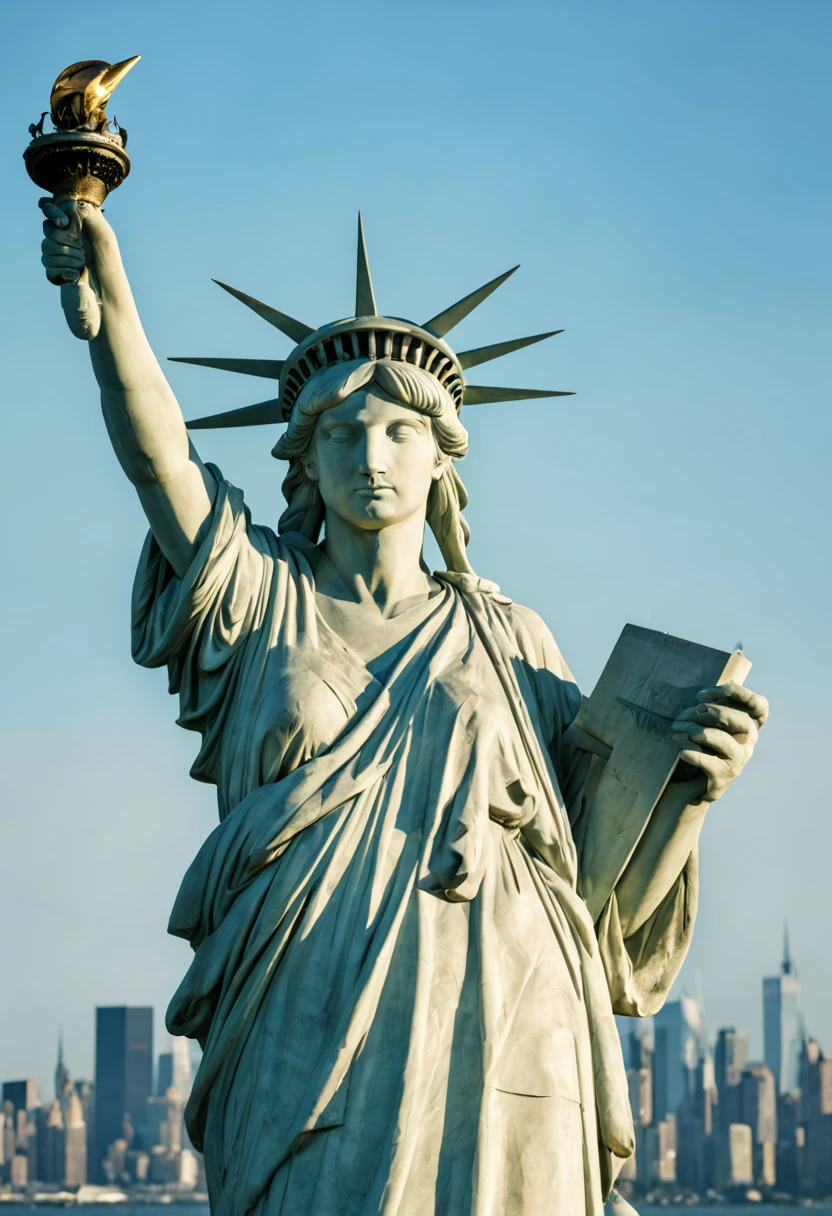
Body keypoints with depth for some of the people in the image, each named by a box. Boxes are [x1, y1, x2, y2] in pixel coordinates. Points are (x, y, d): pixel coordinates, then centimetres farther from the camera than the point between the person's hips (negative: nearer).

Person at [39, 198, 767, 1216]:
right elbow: (160, 459, -4)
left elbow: (613, 900, 13)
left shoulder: (507, 643, 16)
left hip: (493, 1057, 1)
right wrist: (109, 307, -20)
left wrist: (691, 785, -6)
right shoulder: (264, 598, 15)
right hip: (305, 1055, -1)